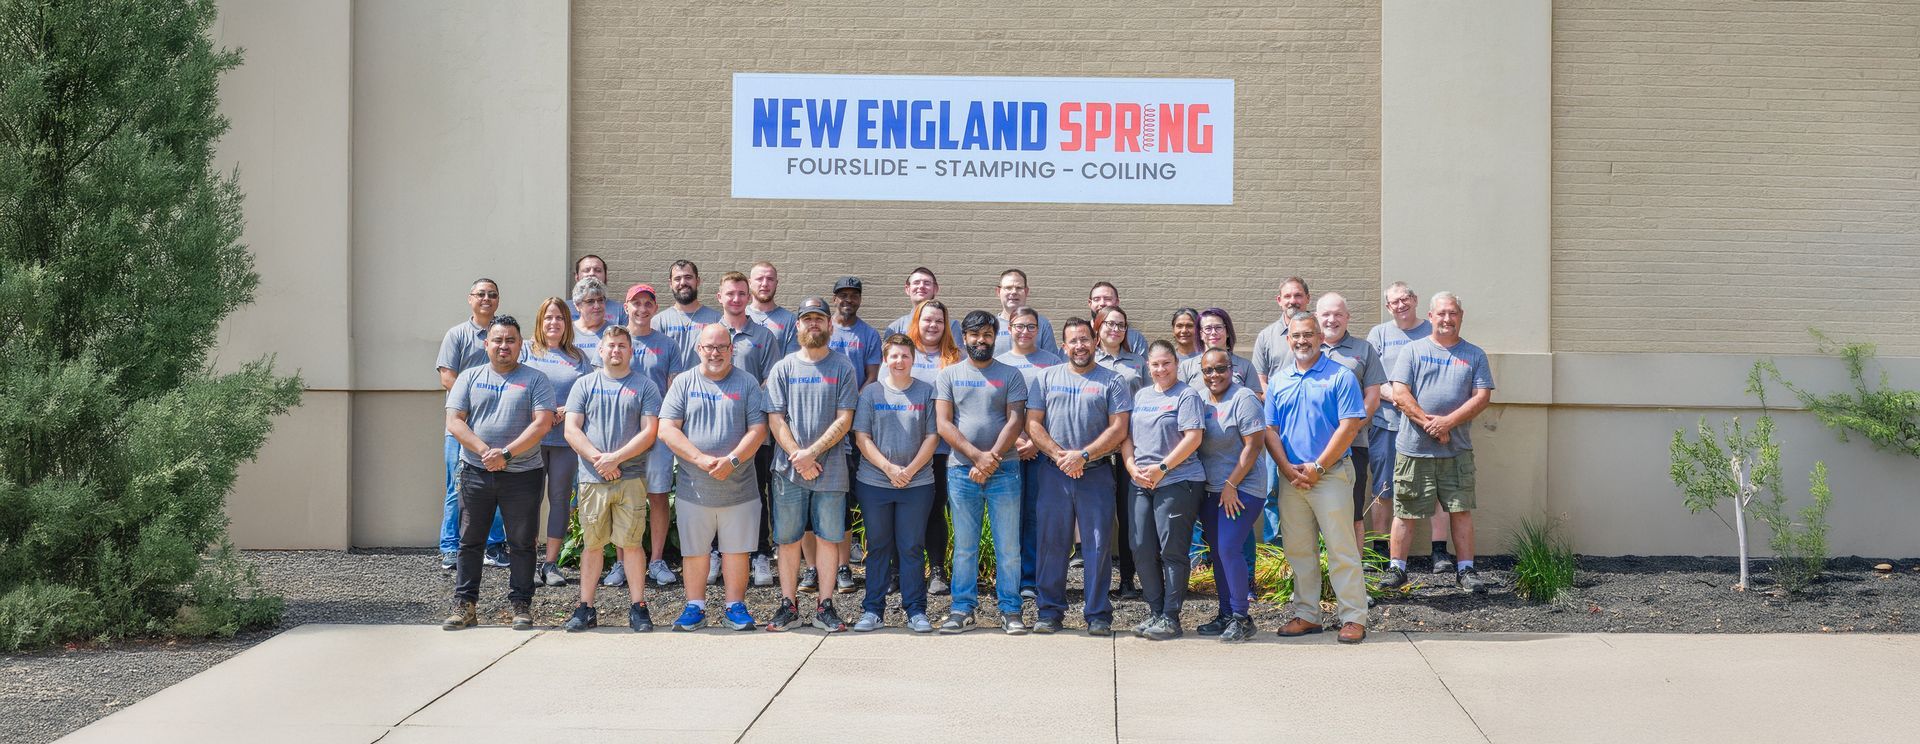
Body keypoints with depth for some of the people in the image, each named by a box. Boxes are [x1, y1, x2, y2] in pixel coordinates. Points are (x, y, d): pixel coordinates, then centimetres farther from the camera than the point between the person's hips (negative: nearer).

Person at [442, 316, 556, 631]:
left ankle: (521, 605, 11)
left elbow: (542, 423, -8)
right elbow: (454, 421, 0)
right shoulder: (469, 378, 10)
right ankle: (465, 605, 10)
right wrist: (485, 451, -14)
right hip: (475, 473, 2)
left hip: (522, 475, -2)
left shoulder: (535, 380, 4)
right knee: (470, 542, 4)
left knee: (521, 543, 3)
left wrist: (506, 453, -18)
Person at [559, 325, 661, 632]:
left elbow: (649, 431, -1)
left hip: (631, 477, -1)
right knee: (592, 543, 5)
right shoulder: (585, 385, 11)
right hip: (592, 478, 1)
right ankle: (585, 607, 10)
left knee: (632, 542, -2)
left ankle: (637, 607, 4)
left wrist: (616, 458, -12)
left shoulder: (644, 386, 7)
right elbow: (571, 430, 3)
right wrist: (598, 458, -11)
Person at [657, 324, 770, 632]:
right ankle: (695, 607, 15)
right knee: (694, 549, 5)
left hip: (739, 487, 0)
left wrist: (732, 461, -16)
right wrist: (701, 459, -15)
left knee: (736, 549, 4)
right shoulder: (684, 383, 5)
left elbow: (758, 429, -2)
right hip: (693, 487, 0)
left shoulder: (747, 383, 5)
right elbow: (667, 429, -3)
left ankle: (735, 605, 14)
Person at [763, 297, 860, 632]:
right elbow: (775, 419, 1)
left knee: (828, 537, 1)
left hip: (831, 469, -1)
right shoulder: (783, 368, 7)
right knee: (788, 538, 3)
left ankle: (825, 606, 7)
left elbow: (844, 419, -3)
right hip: (788, 467, 1)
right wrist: (799, 458, -11)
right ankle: (788, 605, 10)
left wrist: (813, 452, -13)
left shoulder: (842, 367, 3)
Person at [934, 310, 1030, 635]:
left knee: (1008, 547, 0)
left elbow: (1015, 420, -2)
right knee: (964, 547, 5)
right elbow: (943, 424, 0)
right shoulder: (950, 374, 8)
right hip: (962, 471, 1)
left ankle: (1010, 611, 6)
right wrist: (977, 456, -11)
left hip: (1003, 471, -1)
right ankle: (963, 610, 10)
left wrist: (993, 458, -13)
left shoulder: (1010, 375, 7)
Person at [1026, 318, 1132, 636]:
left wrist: (1083, 455, -13)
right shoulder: (1047, 377, 11)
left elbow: (1118, 429, -3)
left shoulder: (1111, 381, 5)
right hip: (1054, 473, 2)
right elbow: (1033, 423, 6)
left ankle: (1098, 615, 4)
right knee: (1051, 543, 3)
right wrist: (1059, 455, -9)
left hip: (1096, 474, -2)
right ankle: (1050, 612, 10)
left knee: (1098, 544, -2)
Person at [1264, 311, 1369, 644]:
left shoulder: (1340, 376, -3)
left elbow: (1349, 426, -10)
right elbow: (1270, 430, 8)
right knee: (1298, 550, 9)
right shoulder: (1278, 380, 12)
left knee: (1341, 550, -6)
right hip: (1291, 477, 5)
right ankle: (1306, 614, 17)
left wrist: (1316, 468, -12)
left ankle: (1354, 617, -3)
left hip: (1330, 475, -5)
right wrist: (1288, 469, -6)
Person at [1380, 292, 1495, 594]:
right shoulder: (1413, 351, 6)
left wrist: (1448, 422, -12)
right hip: (1413, 448, -1)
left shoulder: (1474, 355, 10)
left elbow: (1482, 396, 0)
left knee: (1461, 510, 2)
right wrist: (1428, 422, -13)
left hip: (1457, 451, 1)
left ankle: (1466, 569, 10)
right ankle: (1397, 568, 9)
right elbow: (1400, 393, -3)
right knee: (1405, 511, 2)